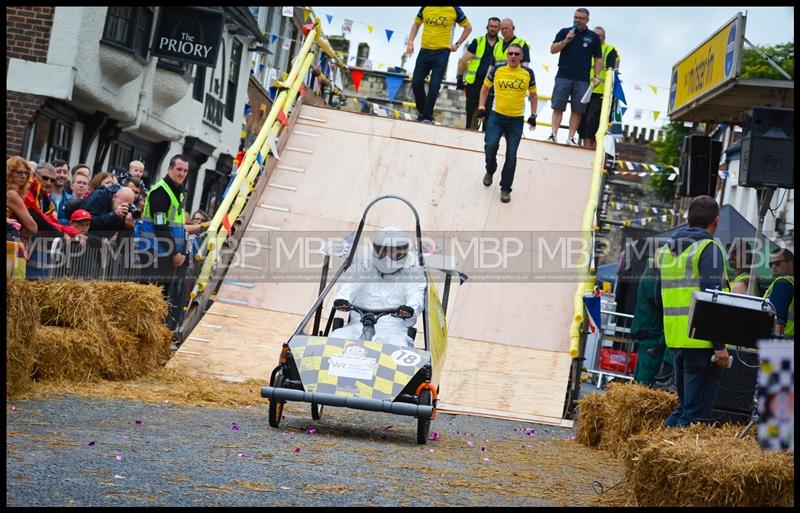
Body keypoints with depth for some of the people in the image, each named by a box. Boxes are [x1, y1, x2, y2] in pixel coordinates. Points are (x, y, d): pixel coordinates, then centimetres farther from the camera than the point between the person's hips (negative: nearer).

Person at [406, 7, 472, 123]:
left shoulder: (454, 9, -5)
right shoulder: (425, 8, 2)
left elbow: (468, 27, 8)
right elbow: (416, 24, 19)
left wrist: (457, 44, 1)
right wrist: (411, 42, 7)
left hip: (442, 52, -3)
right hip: (425, 50, 3)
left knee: (434, 86, -8)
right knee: (416, 83, 2)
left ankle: (427, 116, 0)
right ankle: (422, 112, 21)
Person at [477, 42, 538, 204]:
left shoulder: (528, 73, -3)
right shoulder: (497, 70, -3)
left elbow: (533, 95, 10)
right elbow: (485, 88, 11)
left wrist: (533, 115, 4)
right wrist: (481, 107, 3)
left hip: (516, 120, 0)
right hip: (497, 116, 0)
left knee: (511, 155, -1)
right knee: (490, 146, -15)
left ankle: (505, 189, 12)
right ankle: (490, 171, 18)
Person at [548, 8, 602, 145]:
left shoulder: (593, 37, 9)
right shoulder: (564, 32, 9)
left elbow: (598, 58, 12)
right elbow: (552, 49, 4)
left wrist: (597, 76, 2)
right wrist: (566, 41, -10)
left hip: (582, 80, 0)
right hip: (563, 76, 0)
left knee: (577, 110, -1)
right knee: (558, 107, -4)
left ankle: (571, 138, 1)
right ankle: (553, 135, -5)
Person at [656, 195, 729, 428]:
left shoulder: (666, 249, 15)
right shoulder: (709, 249, -9)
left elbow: (660, 295, 22)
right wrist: (720, 345, -16)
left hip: (675, 336, 8)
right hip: (702, 339, -8)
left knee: (684, 402, 19)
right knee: (697, 410, -4)